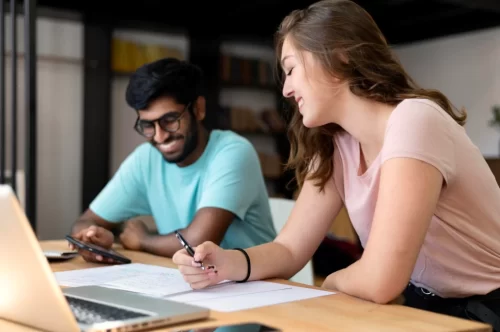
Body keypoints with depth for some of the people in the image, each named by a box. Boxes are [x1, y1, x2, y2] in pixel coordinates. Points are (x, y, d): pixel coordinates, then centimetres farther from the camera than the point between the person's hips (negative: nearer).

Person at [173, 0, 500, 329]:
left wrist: (329, 283, -10)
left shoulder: (414, 122, -25)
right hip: (423, 308, 6)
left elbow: (379, 281, -31)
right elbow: (290, 249, -1)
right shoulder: (336, 145, 0)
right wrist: (229, 263, -21)